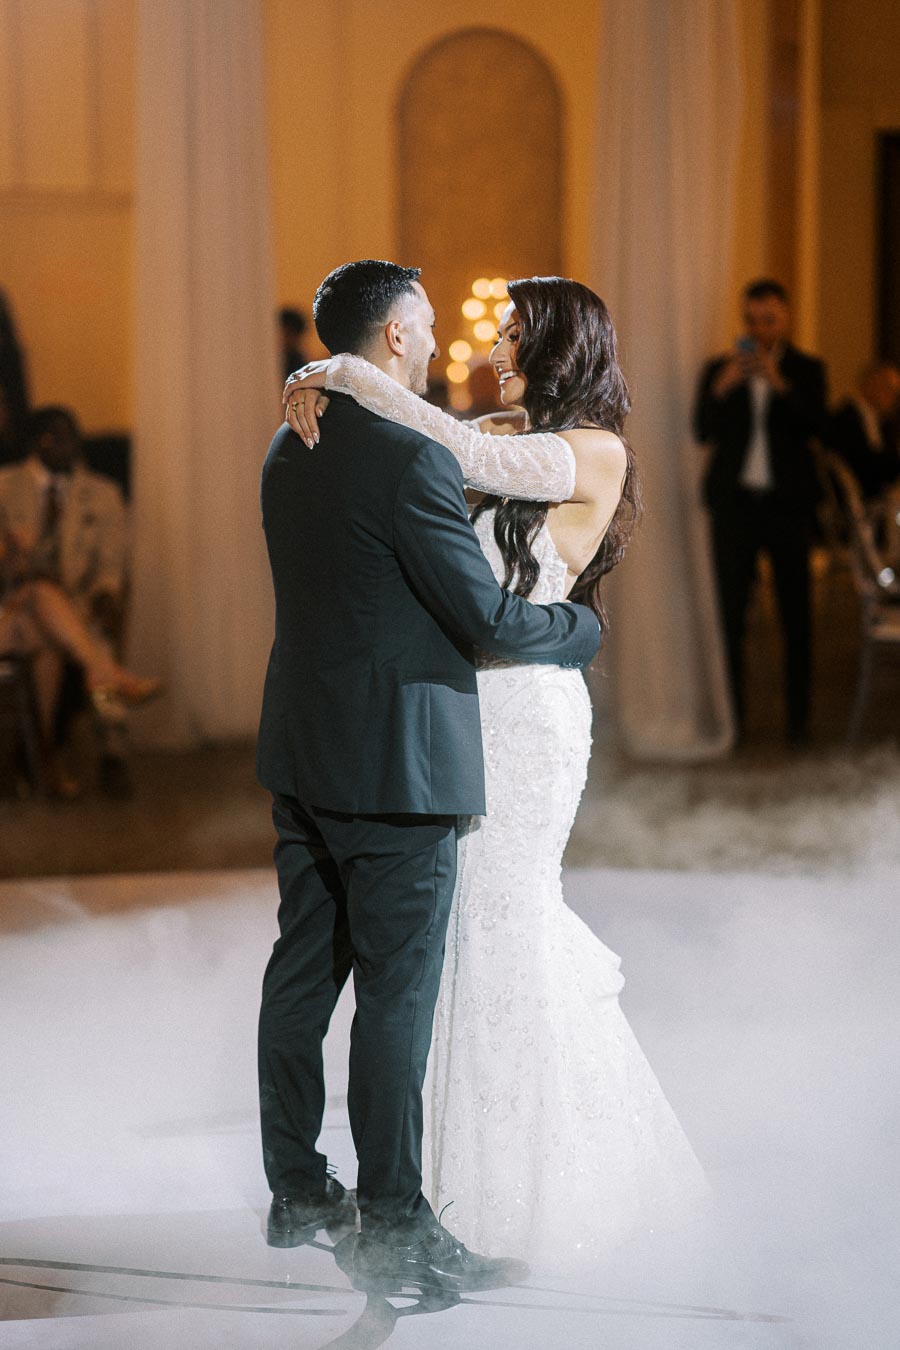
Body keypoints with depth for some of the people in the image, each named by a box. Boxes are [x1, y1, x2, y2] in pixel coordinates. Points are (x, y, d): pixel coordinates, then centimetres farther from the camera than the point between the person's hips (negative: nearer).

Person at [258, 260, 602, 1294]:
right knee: (396, 994, -4)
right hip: (396, 764, -9)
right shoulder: (412, 459, -18)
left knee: (302, 972, 14)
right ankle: (394, 1230, 0)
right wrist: (582, 627, 2)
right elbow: (485, 617, -16)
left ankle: (295, 1191, 24)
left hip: (302, 758, 9)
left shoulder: (291, 450, 9)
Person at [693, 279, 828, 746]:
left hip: (788, 504, -1)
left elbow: (814, 427, -10)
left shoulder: (806, 370, 5)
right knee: (729, 613, -2)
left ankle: (798, 716, 3)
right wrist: (723, 386, -18)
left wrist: (778, 383, -23)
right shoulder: (719, 370, 7)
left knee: (796, 615, 0)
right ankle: (731, 713, 3)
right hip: (733, 504, 1)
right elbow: (702, 431, -2)